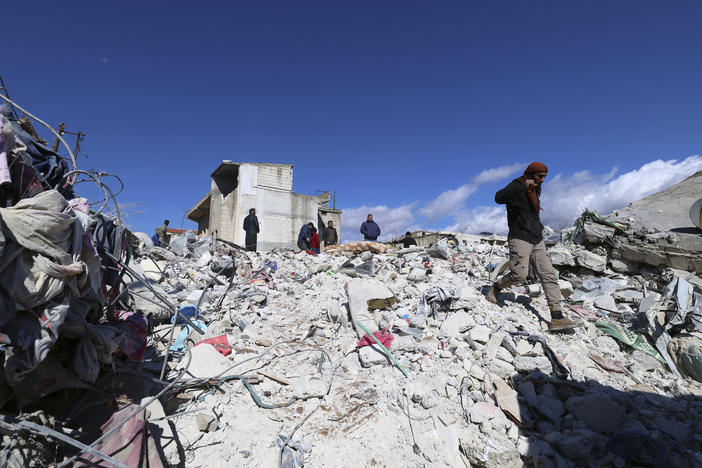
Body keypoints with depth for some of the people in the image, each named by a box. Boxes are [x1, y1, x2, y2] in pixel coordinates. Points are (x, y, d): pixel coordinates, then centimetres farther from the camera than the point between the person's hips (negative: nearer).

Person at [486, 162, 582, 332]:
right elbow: (499, 198, -30)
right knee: (519, 274, -20)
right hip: (520, 239, -8)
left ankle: (557, 318, -6)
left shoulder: (536, 189, 18)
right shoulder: (516, 186, -7)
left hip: (537, 241, 8)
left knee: (549, 275, -3)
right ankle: (495, 288, 10)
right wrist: (523, 186, -33)